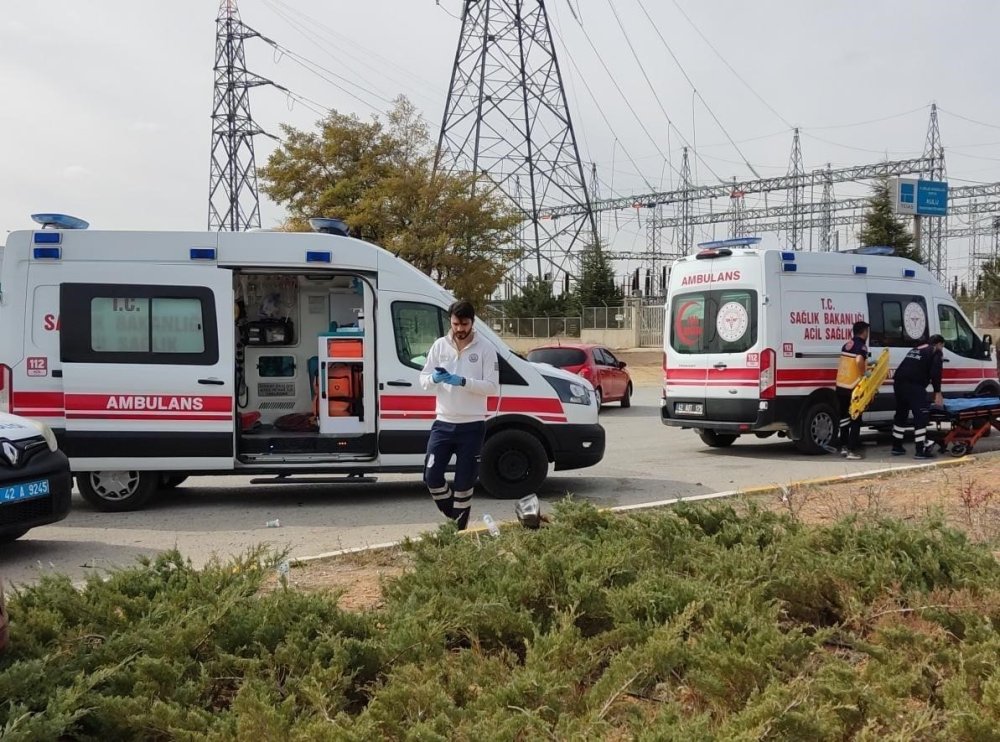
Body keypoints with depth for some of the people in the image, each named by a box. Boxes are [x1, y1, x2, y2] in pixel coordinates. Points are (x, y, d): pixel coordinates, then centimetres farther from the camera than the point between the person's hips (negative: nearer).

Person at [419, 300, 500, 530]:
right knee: (432, 476, -2)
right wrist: (434, 378, -19)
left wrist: (463, 382, -24)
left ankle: (459, 528, 17)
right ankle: (453, 516, 21)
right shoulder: (440, 345, 4)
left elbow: (492, 386, -11)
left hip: (472, 426, -3)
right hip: (443, 424, 3)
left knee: (464, 482, 4)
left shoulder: (485, 348, -5)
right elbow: (423, 379, 4)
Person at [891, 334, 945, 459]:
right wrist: (938, 392, -4)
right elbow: (935, 373, -4)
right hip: (914, 385, -8)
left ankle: (897, 447, 26)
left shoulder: (915, 349, 31)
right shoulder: (936, 352, 10)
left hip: (899, 382, 8)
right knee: (920, 416, -6)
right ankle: (921, 450, -9)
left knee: (901, 414, 19)